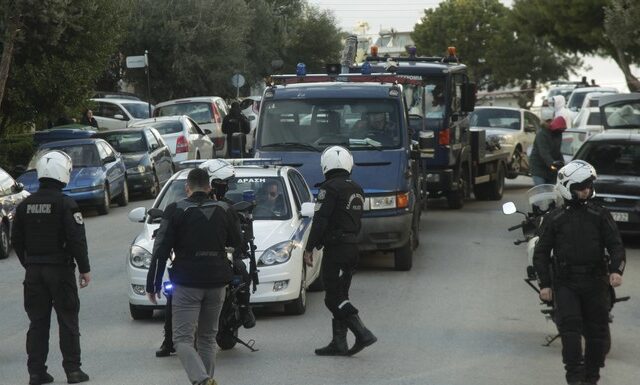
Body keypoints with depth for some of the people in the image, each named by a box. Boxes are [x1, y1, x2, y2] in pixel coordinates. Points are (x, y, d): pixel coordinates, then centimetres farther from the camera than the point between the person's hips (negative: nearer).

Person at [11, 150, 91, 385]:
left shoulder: (25, 206, 5)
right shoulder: (65, 204, -12)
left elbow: (17, 240, 10)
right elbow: (77, 240, -14)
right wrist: (84, 269, -6)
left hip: (33, 271, 5)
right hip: (60, 269, -4)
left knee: (37, 322, 9)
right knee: (68, 321, 4)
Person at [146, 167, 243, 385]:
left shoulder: (175, 211, -4)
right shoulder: (222, 211, 6)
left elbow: (161, 250, -7)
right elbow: (237, 242, 19)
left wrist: (152, 284, -2)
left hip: (187, 284, -4)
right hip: (216, 284, 4)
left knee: (183, 339, -5)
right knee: (208, 337, 18)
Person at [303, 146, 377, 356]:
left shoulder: (330, 188, -13)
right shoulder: (357, 190, 14)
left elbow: (320, 221, -17)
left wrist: (309, 248, -13)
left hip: (335, 249, -8)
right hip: (353, 247, 9)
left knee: (334, 299, -6)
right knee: (340, 295, 12)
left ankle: (363, 333, -15)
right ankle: (339, 342, 12)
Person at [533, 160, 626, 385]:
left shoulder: (600, 216, 5)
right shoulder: (554, 219, 6)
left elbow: (615, 245, 2)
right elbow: (541, 253, 8)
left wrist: (616, 270, -17)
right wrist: (544, 284, -1)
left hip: (595, 282, 1)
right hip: (565, 282, -1)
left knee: (597, 332, 4)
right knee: (570, 326, -16)